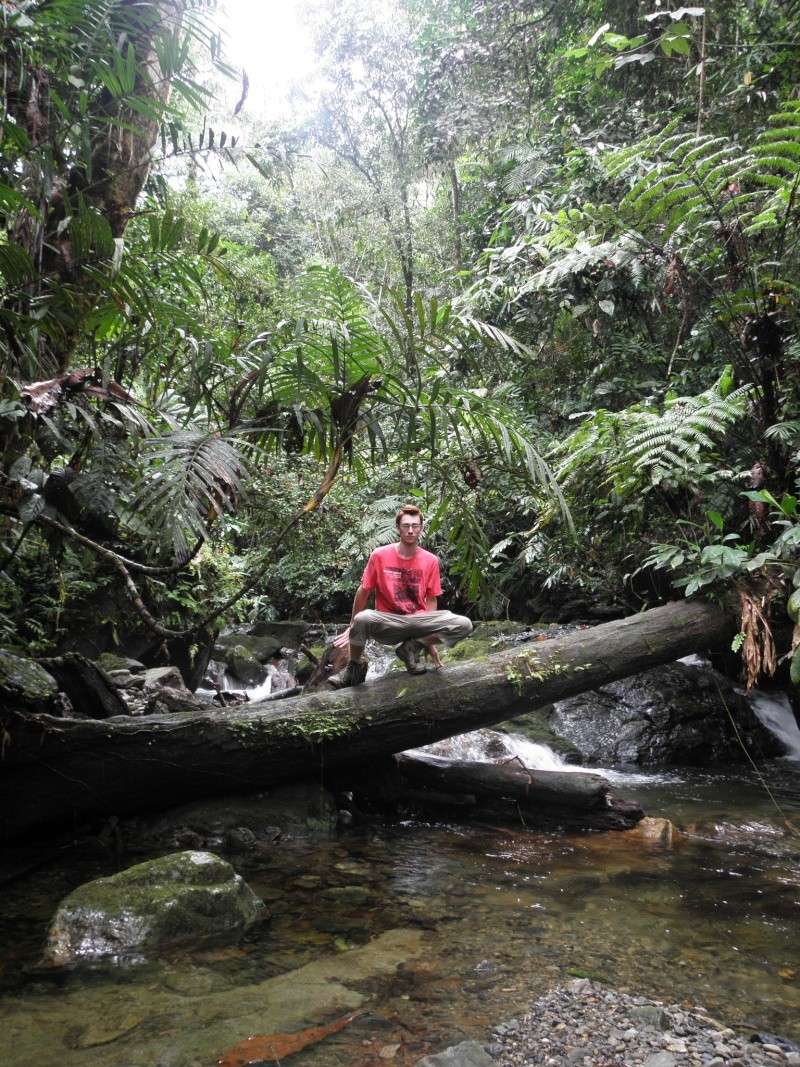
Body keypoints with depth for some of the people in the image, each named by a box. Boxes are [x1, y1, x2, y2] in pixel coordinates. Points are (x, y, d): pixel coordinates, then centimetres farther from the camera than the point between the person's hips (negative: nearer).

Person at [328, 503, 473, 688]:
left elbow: (431, 600, 7)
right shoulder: (380, 555, -3)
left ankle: (412, 647, -2)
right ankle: (355, 666, -7)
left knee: (464, 625, -22)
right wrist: (352, 628, 6)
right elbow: (364, 591, 4)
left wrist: (431, 640, 1)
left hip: (418, 622, 2)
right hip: (387, 623, -2)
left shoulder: (431, 560, 3)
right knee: (363, 619, -37)